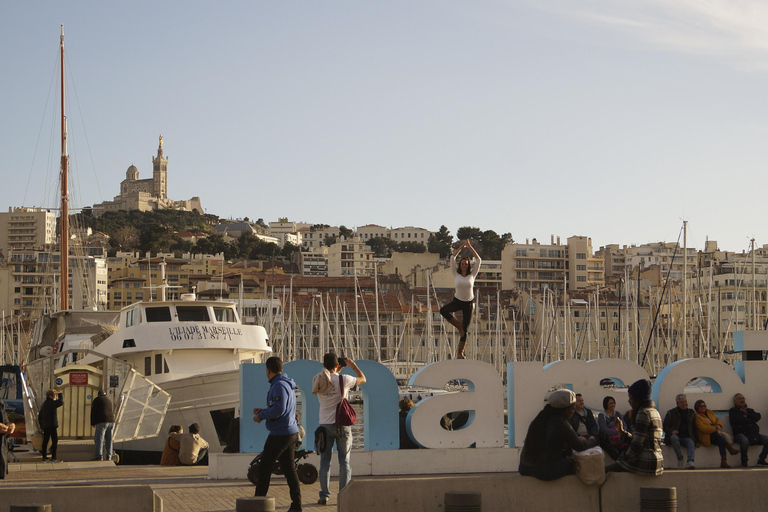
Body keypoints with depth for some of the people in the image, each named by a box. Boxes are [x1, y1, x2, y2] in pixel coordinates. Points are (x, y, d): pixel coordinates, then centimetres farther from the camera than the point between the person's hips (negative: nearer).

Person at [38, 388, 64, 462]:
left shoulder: (44, 404, 15)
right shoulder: (51, 403, -12)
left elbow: (40, 415, 19)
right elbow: (61, 402, -26)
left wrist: (41, 425, 24)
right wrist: (60, 394, -10)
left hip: (45, 425, 9)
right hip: (52, 425, -9)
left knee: (45, 441, 12)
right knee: (55, 441, -7)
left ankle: (44, 456, 16)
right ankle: (53, 457, -11)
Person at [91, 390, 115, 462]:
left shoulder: (96, 400, 5)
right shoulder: (109, 401, 23)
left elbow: (93, 412, -1)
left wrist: (92, 423, 1)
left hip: (102, 421, -6)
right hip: (111, 421, 6)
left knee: (99, 439, -8)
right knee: (109, 439, 8)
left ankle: (99, 456, -18)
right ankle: (109, 456, 5)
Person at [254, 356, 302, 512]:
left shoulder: (279, 386, -16)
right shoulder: (288, 385, 16)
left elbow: (279, 409, -26)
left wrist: (261, 416, -13)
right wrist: (263, 411, 17)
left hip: (280, 434, -9)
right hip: (292, 433, 9)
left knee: (265, 467, 0)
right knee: (289, 468, 7)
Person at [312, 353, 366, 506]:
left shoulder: (317, 380, -1)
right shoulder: (343, 380, -11)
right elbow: (362, 379, 6)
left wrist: (336, 371, 26)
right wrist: (352, 364, 19)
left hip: (325, 425, 2)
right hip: (342, 425, -2)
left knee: (325, 461, 6)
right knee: (344, 461, 4)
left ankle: (324, 495, 3)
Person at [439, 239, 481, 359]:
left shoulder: (472, 275, 1)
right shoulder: (456, 274, 0)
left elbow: (478, 260, -3)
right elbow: (452, 258, -3)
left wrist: (470, 247, -4)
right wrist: (461, 247, -2)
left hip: (468, 303, 0)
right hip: (457, 301, 0)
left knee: (465, 329, 0)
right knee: (443, 310, -29)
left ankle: (460, 352, 9)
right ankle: (459, 326, -9)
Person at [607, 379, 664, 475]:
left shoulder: (643, 413, -13)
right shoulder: (654, 412, 17)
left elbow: (637, 445, -17)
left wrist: (625, 458, -3)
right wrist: (622, 432, 22)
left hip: (645, 463, -10)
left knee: (606, 471, -7)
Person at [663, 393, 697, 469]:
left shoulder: (690, 413, 22)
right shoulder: (671, 413, 11)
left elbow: (694, 428, 25)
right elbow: (665, 426, 6)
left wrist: (696, 440, 11)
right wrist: (671, 431, -17)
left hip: (687, 437, 2)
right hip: (676, 435, -2)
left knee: (691, 442, -33)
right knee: (674, 438, -38)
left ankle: (690, 461, -53)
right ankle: (680, 459, -34)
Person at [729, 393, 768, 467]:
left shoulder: (750, 410, 27)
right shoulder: (733, 411, 11)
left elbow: (758, 417, 9)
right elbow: (739, 420, -8)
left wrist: (747, 414, 0)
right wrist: (751, 420, 4)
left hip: (753, 434, 5)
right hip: (740, 434, -5)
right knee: (745, 441, -39)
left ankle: (761, 460, -6)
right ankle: (744, 461, -19)